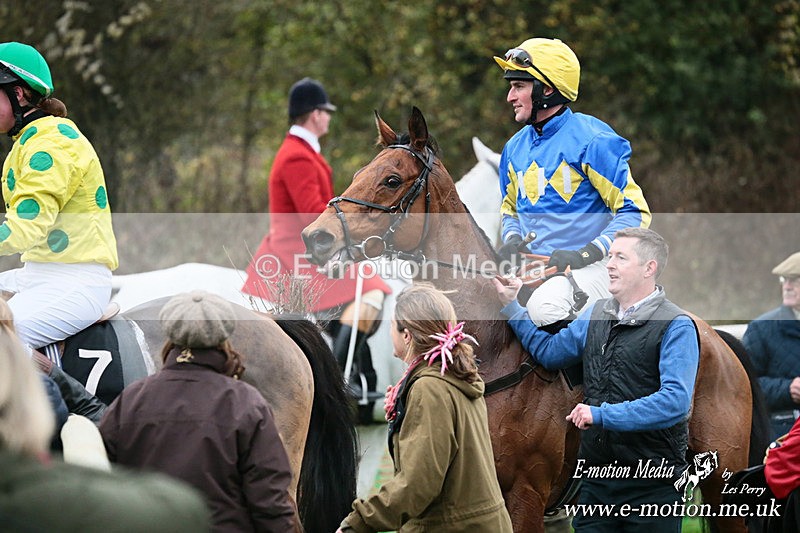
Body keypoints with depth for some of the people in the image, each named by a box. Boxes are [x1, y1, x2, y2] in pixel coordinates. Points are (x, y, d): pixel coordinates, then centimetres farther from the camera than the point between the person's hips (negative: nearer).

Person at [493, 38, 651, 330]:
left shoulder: (592, 141, -8)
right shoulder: (515, 147, 14)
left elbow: (635, 211, -10)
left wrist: (584, 254, -20)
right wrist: (512, 239, 4)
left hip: (588, 267, -7)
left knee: (546, 307, -35)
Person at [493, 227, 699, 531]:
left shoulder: (677, 327, -12)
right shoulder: (596, 315, 12)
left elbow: (675, 400, -23)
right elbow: (549, 351, 26)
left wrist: (602, 414, -25)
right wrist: (511, 305, 20)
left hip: (652, 484, -6)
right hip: (596, 477, 6)